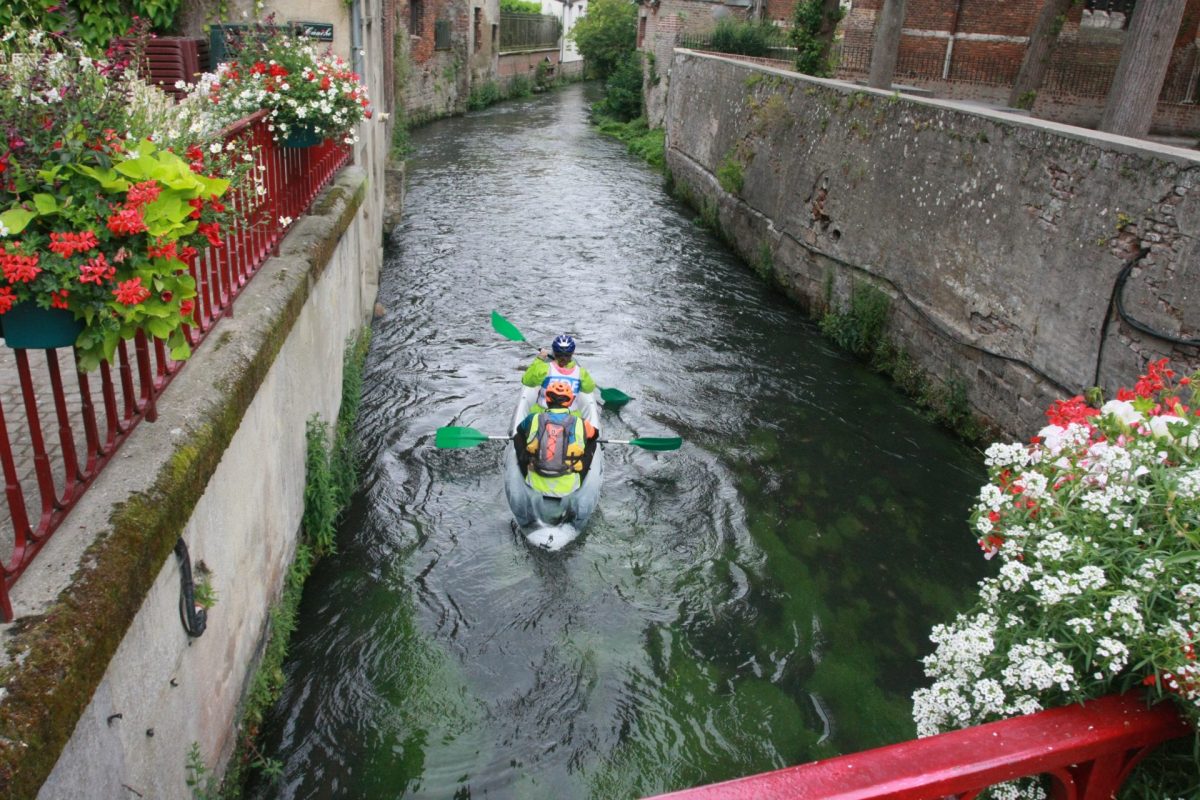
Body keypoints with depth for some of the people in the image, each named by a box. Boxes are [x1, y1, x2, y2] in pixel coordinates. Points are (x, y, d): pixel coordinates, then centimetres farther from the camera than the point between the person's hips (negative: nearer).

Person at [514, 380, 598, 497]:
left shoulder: (533, 419, -7)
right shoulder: (580, 424, -8)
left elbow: (519, 430, 19)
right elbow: (595, 433, 18)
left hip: (536, 486, 1)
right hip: (568, 488, 0)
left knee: (518, 437, 19)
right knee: (591, 442, 21)